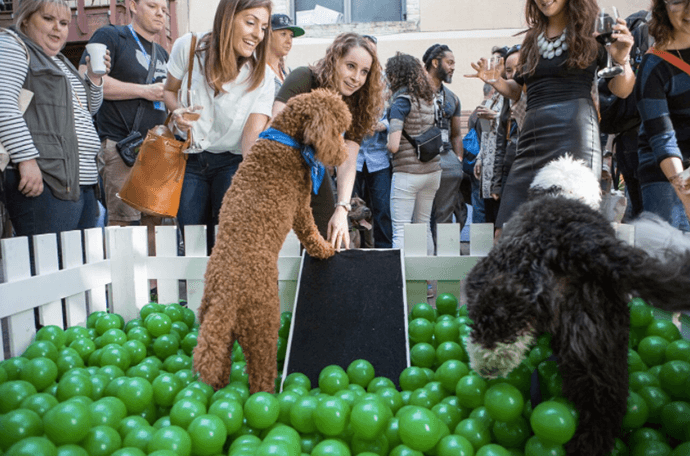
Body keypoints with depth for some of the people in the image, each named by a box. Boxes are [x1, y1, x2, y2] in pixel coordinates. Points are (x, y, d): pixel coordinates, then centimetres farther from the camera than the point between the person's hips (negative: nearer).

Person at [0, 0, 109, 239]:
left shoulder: (59, 60, 26)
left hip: (84, 182, 9)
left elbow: (88, 109, 32)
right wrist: (26, 159, -23)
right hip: (43, 182, -9)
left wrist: (94, 78, 14)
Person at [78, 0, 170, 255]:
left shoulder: (163, 54, 26)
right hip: (120, 145, -7)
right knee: (122, 220, -12)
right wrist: (145, 91, -10)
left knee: (156, 219, 4)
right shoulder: (110, 37, 3)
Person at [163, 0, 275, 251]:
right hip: (190, 161, 1)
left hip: (232, 163, -1)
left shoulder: (263, 78, -10)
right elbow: (169, 91, 10)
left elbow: (253, 136, -18)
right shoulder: (188, 47, -7)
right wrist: (178, 111, -13)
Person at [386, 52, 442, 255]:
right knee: (424, 226, 16)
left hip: (407, 172, -7)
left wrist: (387, 144, 3)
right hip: (432, 170, 7)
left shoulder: (401, 101, -11)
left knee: (400, 230, -3)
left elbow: (394, 146, -18)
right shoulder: (429, 99, 10)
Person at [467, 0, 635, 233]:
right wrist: (493, 79, 8)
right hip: (532, 135, 5)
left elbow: (622, 91, 6)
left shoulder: (591, 32, 7)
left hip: (573, 133, -4)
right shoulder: (532, 37, 20)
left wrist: (622, 60, -14)